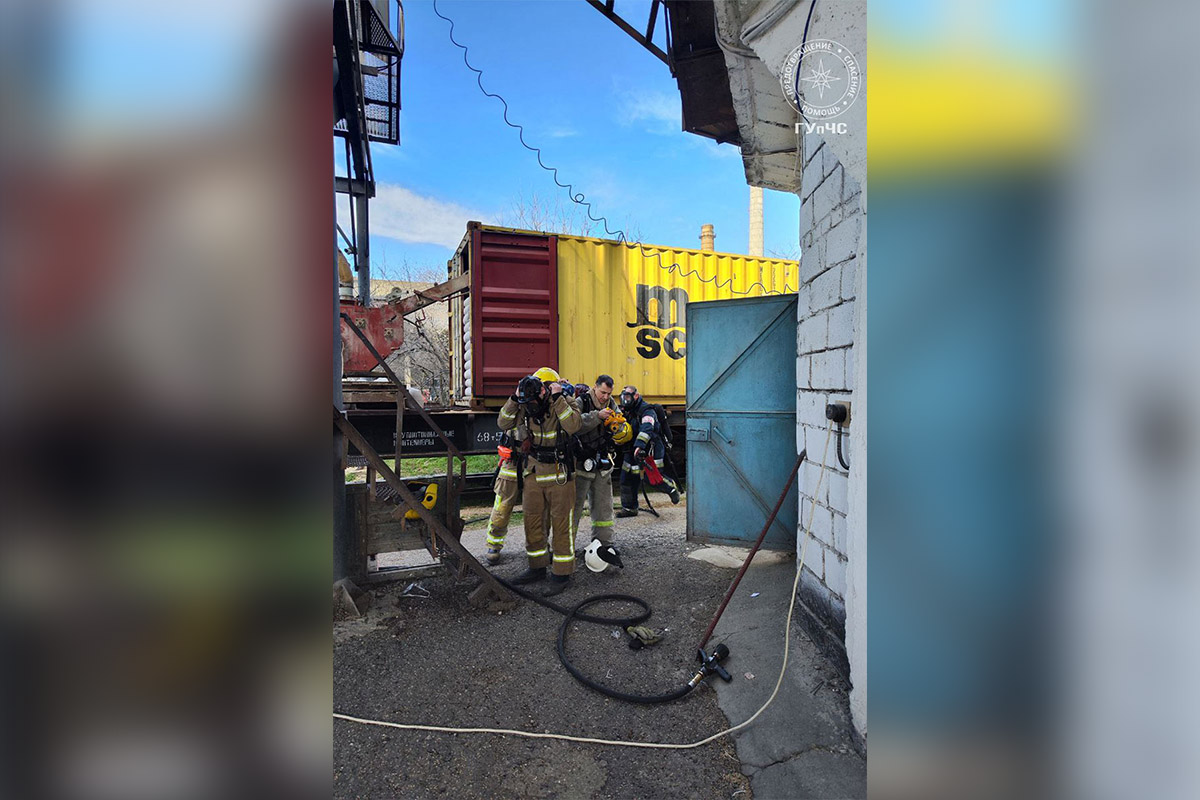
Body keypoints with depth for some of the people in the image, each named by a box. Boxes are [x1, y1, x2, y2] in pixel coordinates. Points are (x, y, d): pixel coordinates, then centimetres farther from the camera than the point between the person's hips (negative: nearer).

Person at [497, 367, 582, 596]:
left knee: (561, 523, 2)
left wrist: (558, 398, -27)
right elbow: (504, 424, -1)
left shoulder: (564, 404, -11)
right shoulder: (526, 408, 2)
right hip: (533, 472, 6)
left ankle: (561, 573, 14)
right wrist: (515, 398, -11)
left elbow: (573, 425, -29)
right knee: (532, 520, 14)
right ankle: (537, 567, 31)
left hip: (560, 474, -5)